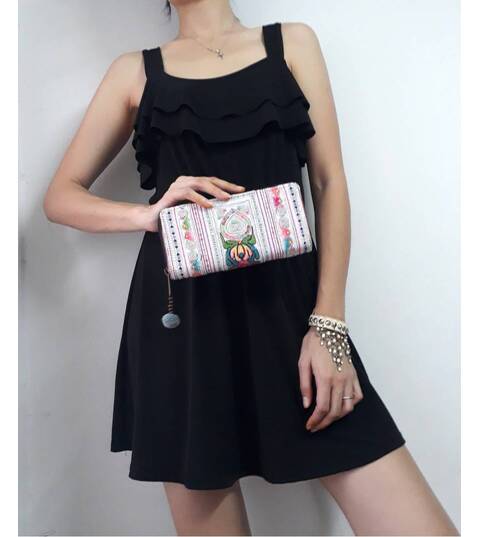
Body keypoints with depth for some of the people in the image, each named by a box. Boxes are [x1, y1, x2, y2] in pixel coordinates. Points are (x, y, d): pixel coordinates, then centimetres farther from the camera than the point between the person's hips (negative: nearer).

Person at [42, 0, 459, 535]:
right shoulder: (135, 71, 14)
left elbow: (330, 182, 6)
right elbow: (60, 197, 13)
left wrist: (329, 320, -6)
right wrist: (146, 214, -8)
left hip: (290, 301, 1)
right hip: (182, 315, 0)